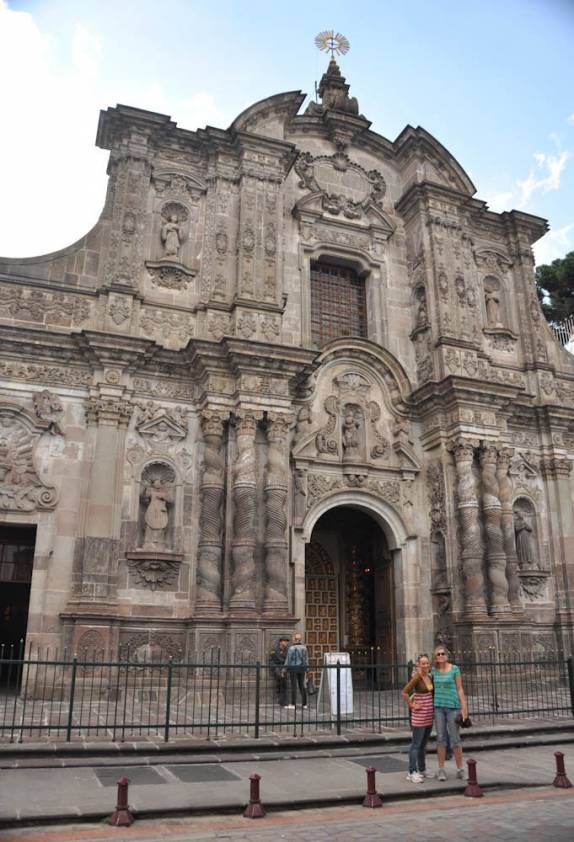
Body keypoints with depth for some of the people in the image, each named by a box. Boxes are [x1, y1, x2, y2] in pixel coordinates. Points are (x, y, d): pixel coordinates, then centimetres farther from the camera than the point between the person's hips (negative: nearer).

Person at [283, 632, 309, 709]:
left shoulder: (291, 648, -11)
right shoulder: (304, 647, 2)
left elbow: (288, 660, -9)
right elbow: (306, 659, 7)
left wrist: (285, 670, -2)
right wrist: (306, 669, 16)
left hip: (293, 668, -4)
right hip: (302, 668, 4)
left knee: (294, 686, -1)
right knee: (302, 686, 11)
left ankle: (293, 704, -1)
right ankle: (304, 704, 15)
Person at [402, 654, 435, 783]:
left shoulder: (430, 677, 6)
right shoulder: (416, 677, -17)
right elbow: (405, 692, -25)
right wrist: (412, 705, -17)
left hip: (429, 714, 7)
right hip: (419, 715, -7)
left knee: (424, 744, 16)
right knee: (416, 744, -3)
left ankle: (422, 770, 26)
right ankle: (412, 772, 1)